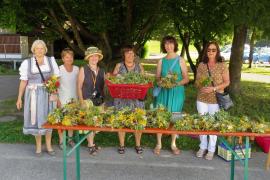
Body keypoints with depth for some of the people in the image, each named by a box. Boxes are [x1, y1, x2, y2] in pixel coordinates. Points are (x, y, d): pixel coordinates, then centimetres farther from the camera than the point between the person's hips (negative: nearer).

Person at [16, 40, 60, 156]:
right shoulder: (27, 63, 1)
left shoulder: (51, 60, 3)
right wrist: (19, 98, -1)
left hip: (48, 95, 1)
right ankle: (38, 146, 18)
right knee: (36, 119, 3)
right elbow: (23, 81, 2)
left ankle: (49, 145, 20)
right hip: (33, 95, 0)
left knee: (48, 119, 6)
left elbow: (56, 78, 7)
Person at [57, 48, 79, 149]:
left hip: (74, 98, 3)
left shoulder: (76, 69, 3)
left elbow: (78, 84, 9)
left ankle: (70, 139, 23)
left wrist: (79, 97, 4)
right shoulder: (59, 69, -7)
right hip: (62, 98, -3)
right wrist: (57, 99, -11)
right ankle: (61, 140, 12)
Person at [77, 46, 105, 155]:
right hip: (87, 100, -4)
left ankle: (91, 142, 22)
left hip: (99, 101, 4)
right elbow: (79, 87, -3)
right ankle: (91, 145, 5)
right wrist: (81, 101, -10)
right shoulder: (83, 70, -1)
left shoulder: (102, 71, 10)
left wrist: (104, 100, 7)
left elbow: (103, 87, 13)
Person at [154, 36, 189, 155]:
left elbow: (186, 79, 0)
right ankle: (158, 144, 14)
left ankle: (173, 144, 18)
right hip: (163, 92, 2)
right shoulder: (161, 61, 8)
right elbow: (157, 78, 10)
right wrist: (161, 82, -12)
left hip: (177, 92, -1)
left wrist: (176, 83, -18)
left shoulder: (180, 60, 1)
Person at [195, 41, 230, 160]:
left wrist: (214, 88, -17)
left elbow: (227, 82, -4)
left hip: (216, 100, -3)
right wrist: (200, 86, -13)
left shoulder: (222, 65, -4)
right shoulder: (201, 65, 3)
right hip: (201, 99, 3)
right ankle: (203, 147, 26)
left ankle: (211, 149, 20)